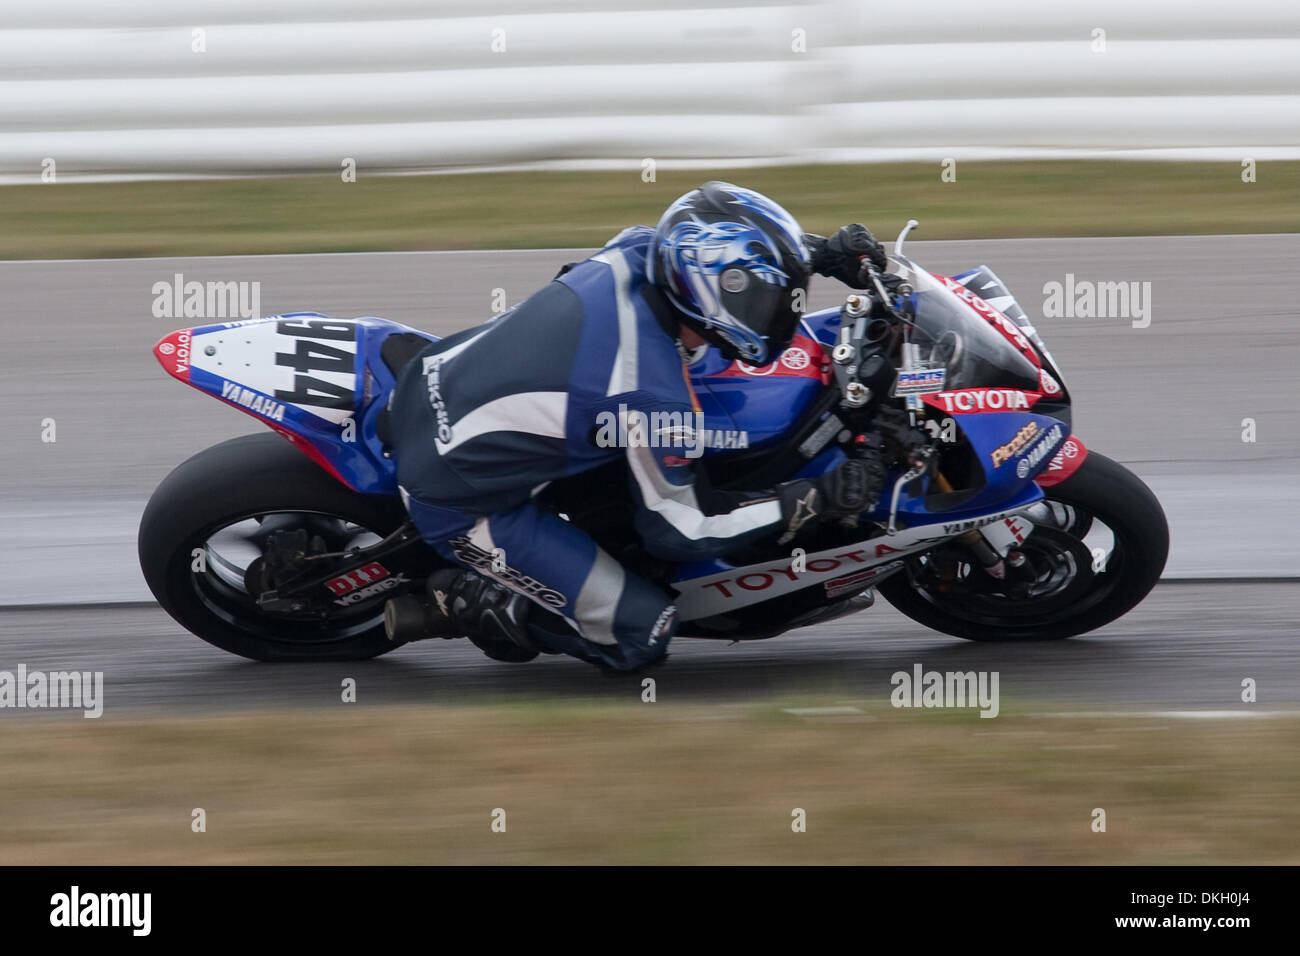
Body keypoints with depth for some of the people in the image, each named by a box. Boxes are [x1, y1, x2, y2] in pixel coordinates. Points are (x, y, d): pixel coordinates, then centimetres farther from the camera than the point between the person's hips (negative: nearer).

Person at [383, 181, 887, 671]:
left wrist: (822, 252, 7)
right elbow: (678, 530, -13)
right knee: (640, 634, -4)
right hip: (460, 501, -8)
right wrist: (818, 499, -15)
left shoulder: (636, 251, -11)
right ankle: (464, 601, 2)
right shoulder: (655, 396, -29)